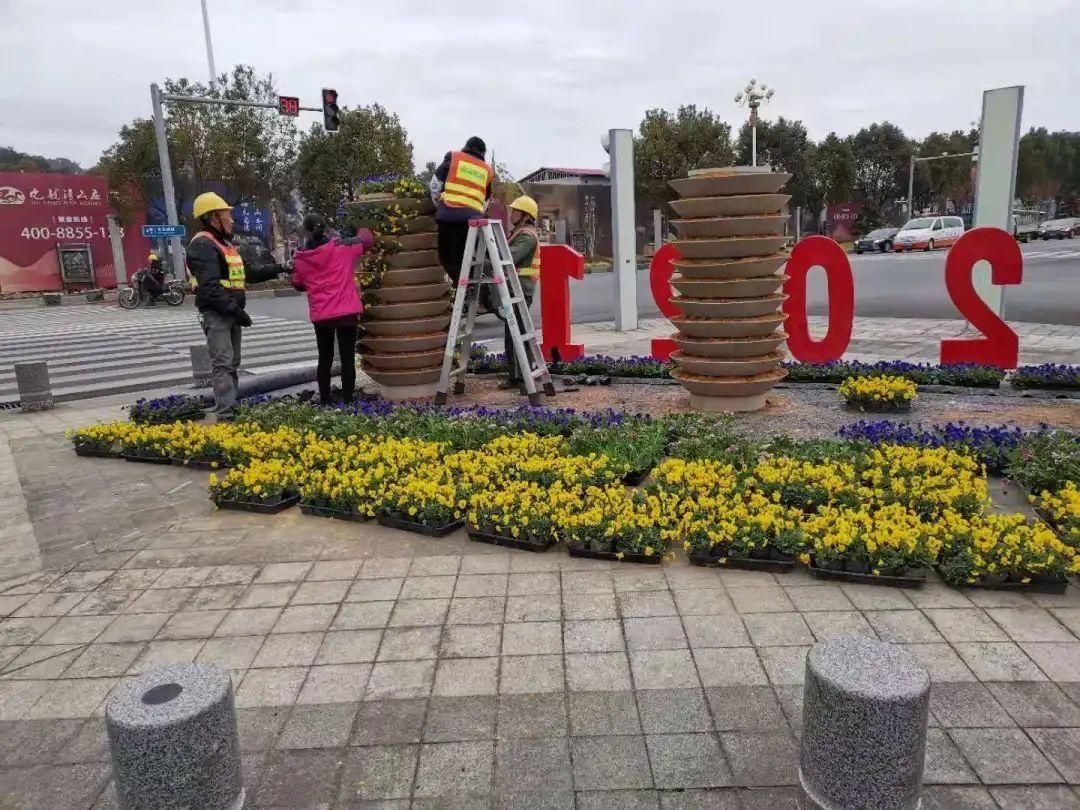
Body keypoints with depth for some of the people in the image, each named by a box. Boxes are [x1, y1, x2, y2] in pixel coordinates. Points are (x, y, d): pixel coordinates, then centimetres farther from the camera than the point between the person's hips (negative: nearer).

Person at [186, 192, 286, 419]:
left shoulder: (225, 243, 19)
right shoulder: (203, 245, -14)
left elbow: (247, 273, 27)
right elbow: (210, 286, -24)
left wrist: (276, 269, 22)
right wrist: (234, 308, -27)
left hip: (230, 313, 10)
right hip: (215, 314, -10)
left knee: (233, 364, 14)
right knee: (223, 364, -14)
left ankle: (233, 408, 23)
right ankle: (225, 415, -15)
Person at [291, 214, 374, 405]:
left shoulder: (300, 258, 0)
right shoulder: (342, 247, -6)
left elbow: (298, 285, 12)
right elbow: (368, 239, 8)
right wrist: (360, 230, 28)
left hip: (320, 315, 2)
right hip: (346, 312, -2)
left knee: (325, 359, 15)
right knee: (347, 358, 3)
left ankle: (325, 401, 19)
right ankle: (347, 401, 3)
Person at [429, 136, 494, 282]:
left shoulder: (453, 157, 14)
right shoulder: (488, 171, 22)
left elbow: (435, 184, 12)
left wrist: (439, 203, 27)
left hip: (450, 213, -3)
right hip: (474, 217, 3)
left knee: (446, 257, 3)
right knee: (462, 257, 13)